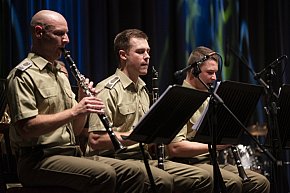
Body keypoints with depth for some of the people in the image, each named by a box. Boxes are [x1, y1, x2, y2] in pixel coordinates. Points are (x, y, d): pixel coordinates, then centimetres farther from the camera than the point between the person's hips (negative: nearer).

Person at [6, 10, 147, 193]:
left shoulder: (61, 74, 21)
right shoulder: (23, 75, -6)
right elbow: (27, 127, -20)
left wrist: (84, 102, 1)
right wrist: (74, 110, -21)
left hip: (71, 156, 8)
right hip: (39, 160, -8)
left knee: (134, 173, -9)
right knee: (104, 174, -31)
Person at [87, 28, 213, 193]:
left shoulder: (142, 90, 21)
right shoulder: (108, 90, -8)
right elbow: (95, 140, -18)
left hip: (144, 159, 9)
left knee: (202, 178, -4)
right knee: (163, 180, -35)